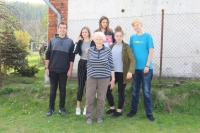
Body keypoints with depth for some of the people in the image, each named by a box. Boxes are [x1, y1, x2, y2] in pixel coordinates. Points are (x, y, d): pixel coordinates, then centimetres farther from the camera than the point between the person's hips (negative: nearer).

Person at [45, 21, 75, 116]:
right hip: (53, 69, 1)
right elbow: (48, 55, 6)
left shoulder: (70, 41, 4)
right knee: (53, 89, 7)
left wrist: (70, 69, -3)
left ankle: (62, 107, 19)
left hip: (64, 70, 0)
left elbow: (72, 57, 2)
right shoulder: (52, 40, 6)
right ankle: (51, 108, 15)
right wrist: (46, 68, 0)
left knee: (62, 89, 8)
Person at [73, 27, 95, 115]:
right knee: (81, 86, 4)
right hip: (81, 64, 2)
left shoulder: (93, 42, -2)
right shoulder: (80, 42, 6)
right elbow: (75, 52, -9)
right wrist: (77, 42, -12)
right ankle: (78, 107, 15)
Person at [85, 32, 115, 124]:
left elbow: (111, 65, 0)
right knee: (89, 98, 3)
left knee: (101, 98, 6)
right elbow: (88, 64, 8)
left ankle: (99, 116, 23)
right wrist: (87, 76, 10)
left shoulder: (108, 50, -2)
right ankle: (89, 117, 17)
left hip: (104, 78, -1)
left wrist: (113, 78, 0)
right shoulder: (90, 50, 2)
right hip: (91, 78, 1)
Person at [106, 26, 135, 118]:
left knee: (121, 92, 4)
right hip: (112, 72, 5)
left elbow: (132, 60, -10)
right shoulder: (111, 47, 10)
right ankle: (112, 108, 26)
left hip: (122, 73, -5)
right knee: (108, 90, 6)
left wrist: (130, 71, -22)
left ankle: (119, 111, 18)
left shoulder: (126, 47, -4)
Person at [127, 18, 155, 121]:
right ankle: (133, 109, 25)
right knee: (135, 90, 12)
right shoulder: (132, 37, 8)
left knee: (146, 91, 2)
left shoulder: (147, 36, -4)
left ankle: (149, 112, 11)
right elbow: (130, 52, 11)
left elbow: (151, 51, -6)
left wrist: (147, 65, -12)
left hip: (146, 68, -3)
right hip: (135, 67, 4)